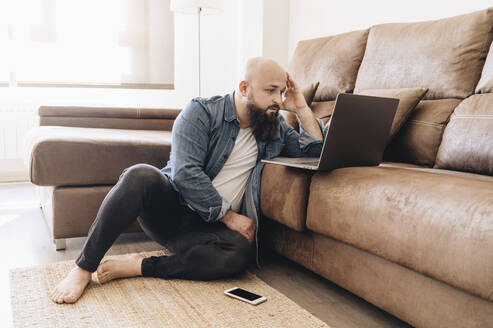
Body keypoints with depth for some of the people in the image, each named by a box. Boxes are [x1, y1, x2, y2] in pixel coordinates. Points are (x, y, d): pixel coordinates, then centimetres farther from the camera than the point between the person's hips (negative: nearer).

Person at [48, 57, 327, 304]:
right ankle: (84, 268, -22)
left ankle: (139, 267, -21)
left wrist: (301, 108, 0)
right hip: (169, 208, -2)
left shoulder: (274, 127, 12)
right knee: (141, 175, -35)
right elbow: (185, 173, -16)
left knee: (241, 252, -33)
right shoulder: (202, 112, -4)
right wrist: (228, 215, -16)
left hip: (208, 227, 3)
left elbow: (317, 150, 11)